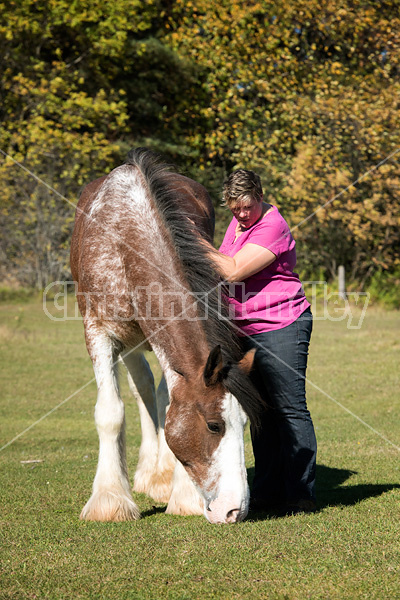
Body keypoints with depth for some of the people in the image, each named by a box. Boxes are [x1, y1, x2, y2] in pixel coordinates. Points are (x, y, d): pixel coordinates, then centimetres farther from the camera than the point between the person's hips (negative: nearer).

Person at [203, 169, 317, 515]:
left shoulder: (272, 227, -17)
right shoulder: (240, 222, 13)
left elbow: (233, 271, -23)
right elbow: (226, 270, 29)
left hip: (281, 329, -9)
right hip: (247, 331, 9)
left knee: (291, 410, -5)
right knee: (261, 412, 13)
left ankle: (301, 495, -1)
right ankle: (268, 492, 20)